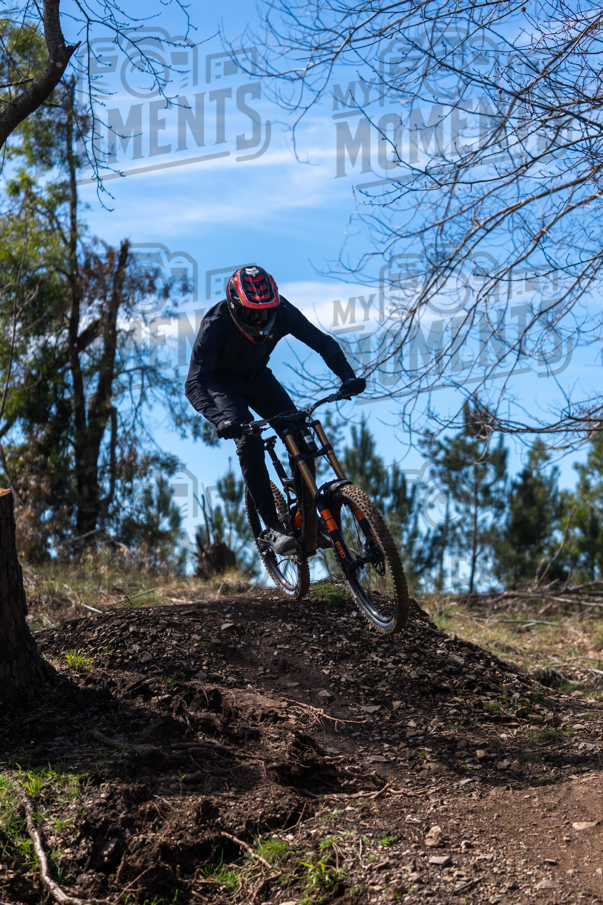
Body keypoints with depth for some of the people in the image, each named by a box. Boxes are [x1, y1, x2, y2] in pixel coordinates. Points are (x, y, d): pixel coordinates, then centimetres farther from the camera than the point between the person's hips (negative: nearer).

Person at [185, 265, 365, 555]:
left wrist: (348, 376, -35)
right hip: (223, 383, -3)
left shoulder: (281, 311, -27)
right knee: (250, 441, -25)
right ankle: (272, 528, -20)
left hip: (258, 376, 4)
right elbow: (194, 384, -39)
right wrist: (219, 420, -56)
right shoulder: (215, 325, -35)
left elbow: (322, 342, -18)